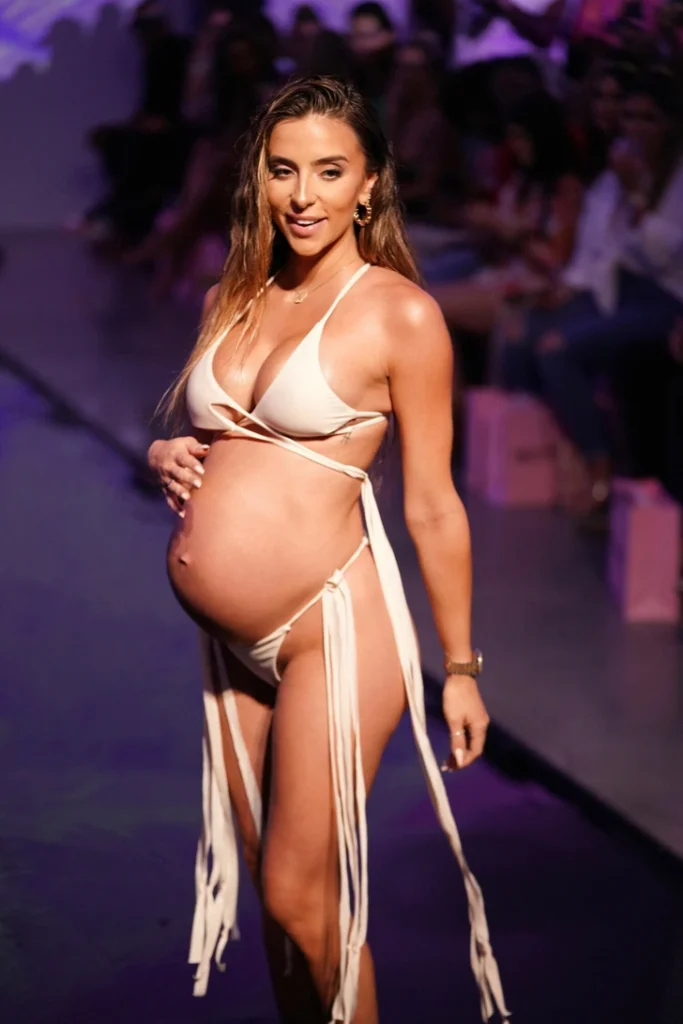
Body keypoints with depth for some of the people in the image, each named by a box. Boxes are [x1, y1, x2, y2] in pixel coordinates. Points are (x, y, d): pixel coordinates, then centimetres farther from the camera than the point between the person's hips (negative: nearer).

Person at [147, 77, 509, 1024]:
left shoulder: (400, 314, -7)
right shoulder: (233, 300, 11)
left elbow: (433, 505, -5)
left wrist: (460, 669, -2)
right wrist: (166, 458, 0)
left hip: (333, 627, -6)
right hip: (232, 641, 6)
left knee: (301, 896, -1)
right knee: (271, 886, 14)